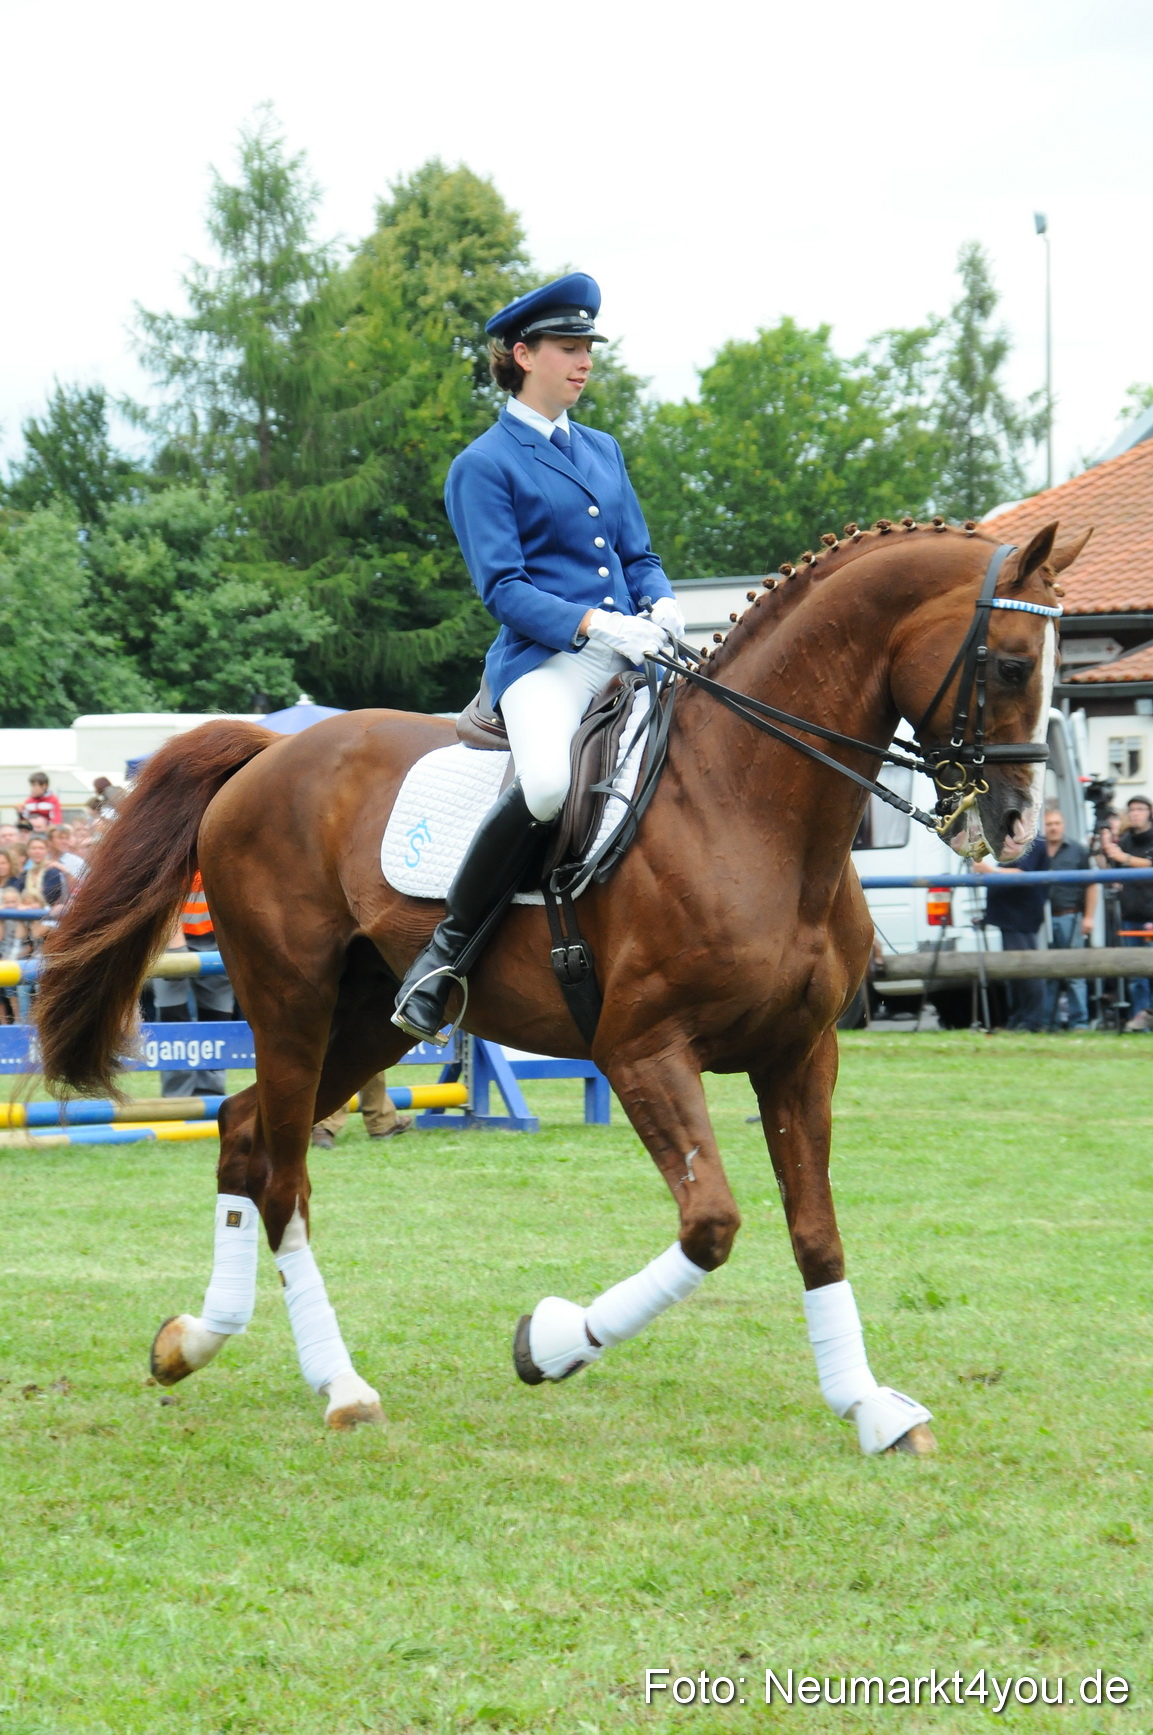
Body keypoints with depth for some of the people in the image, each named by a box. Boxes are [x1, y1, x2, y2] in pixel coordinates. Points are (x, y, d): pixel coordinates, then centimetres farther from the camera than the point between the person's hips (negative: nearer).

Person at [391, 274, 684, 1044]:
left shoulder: (603, 451, 21)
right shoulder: (483, 466, 2)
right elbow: (503, 587, -7)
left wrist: (660, 606, -1)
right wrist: (591, 626, -21)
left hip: (628, 656, 7)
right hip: (542, 661, -7)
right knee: (547, 785, -35)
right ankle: (447, 952, -21)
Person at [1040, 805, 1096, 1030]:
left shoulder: (1078, 851, 4)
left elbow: (1091, 885, 4)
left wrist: (1088, 917, -4)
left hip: (1070, 917, -3)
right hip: (1043, 919, 3)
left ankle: (1079, 1021, 0)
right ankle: (1046, 1022, 11)